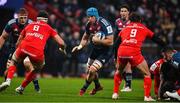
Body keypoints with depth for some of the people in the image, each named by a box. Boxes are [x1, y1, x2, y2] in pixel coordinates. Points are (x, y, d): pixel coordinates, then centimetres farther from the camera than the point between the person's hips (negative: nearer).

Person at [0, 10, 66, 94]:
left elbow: (18, 43, 33)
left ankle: (8, 81, 7)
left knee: (13, 62, 30)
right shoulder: (49, 28, 22)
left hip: (24, 47, 1)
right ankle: (21, 88, 30)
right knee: (36, 69, 30)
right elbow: (61, 43, 16)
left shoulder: (29, 25, 28)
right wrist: (62, 49, 37)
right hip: (37, 52, -1)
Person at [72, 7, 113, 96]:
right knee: (89, 70, 16)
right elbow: (85, 38, 11)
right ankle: (97, 86, 44)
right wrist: (80, 46, -5)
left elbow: (110, 42, -26)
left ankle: (84, 88, 11)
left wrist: (98, 40, -29)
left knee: (92, 70, -14)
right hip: (95, 49, 8)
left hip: (105, 51, -8)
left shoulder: (104, 25, -27)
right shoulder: (89, 25, -6)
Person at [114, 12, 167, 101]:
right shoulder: (144, 29, 21)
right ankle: (147, 96, 2)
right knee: (147, 74, 11)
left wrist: (115, 58, 34)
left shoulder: (125, 28, 26)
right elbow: (157, 40, 26)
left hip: (121, 51, 3)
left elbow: (116, 44, 26)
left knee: (119, 72, 31)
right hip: (134, 52, -3)